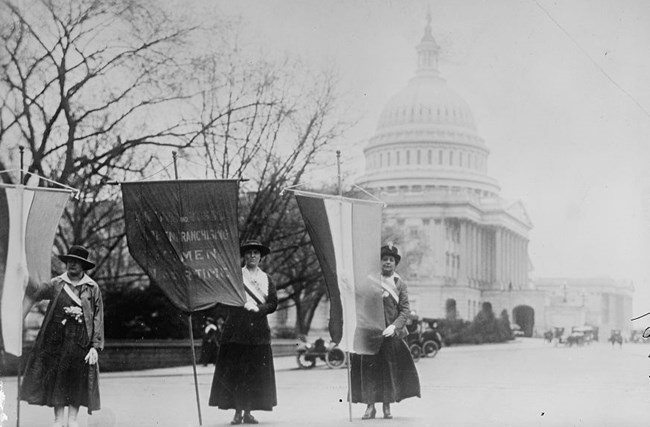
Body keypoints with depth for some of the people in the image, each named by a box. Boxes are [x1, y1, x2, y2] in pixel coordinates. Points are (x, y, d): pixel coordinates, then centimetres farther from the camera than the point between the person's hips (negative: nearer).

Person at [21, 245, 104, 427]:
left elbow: (98, 319, 0)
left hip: (81, 341, -1)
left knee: (77, 379, 2)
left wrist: (95, 346, -6)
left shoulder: (92, 288, 2)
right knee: (56, 377, 2)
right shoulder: (57, 284, 6)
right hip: (57, 338, 1)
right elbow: (36, 291, -7)